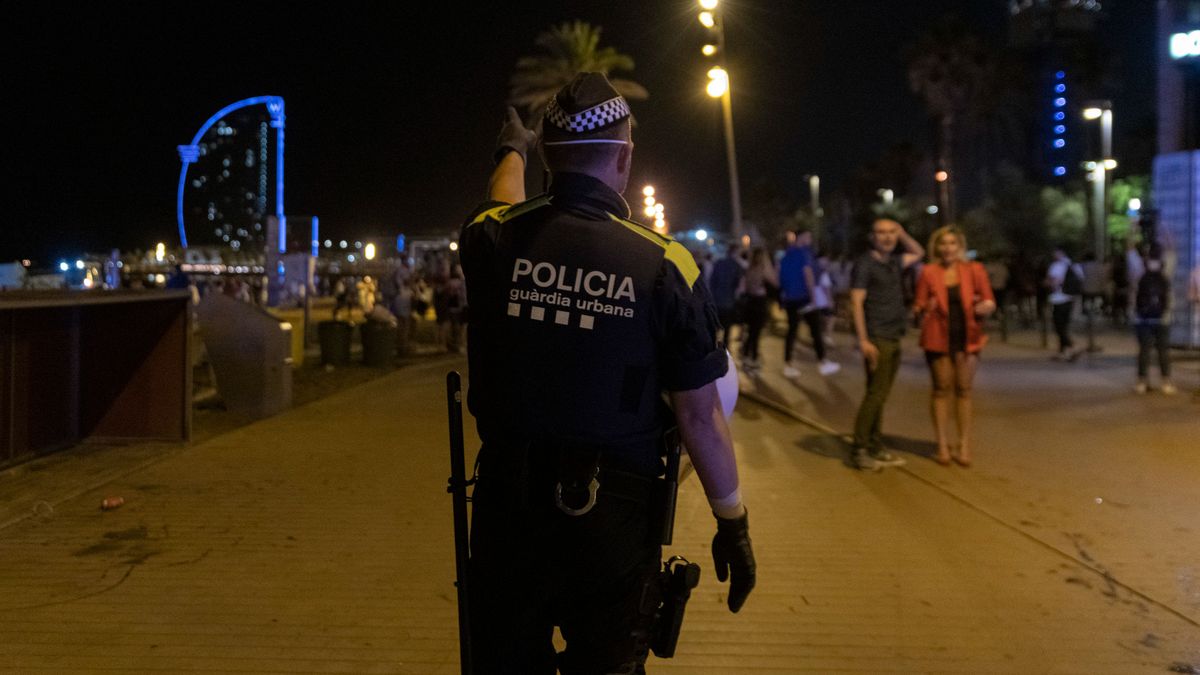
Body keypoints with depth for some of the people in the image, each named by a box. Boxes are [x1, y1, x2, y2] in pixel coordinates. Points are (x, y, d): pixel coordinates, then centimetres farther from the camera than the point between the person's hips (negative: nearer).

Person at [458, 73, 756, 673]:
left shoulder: (495, 239, -6)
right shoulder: (663, 264, -13)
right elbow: (700, 415, -9)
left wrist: (512, 152, 44)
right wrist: (733, 523, 4)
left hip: (506, 506, 2)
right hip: (614, 522, -2)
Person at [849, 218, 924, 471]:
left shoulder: (893, 262, 14)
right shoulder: (865, 263, -8)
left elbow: (917, 253, 34)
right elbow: (856, 302, -13)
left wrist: (903, 234, 15)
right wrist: (863, 340, -20)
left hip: (894, 338, 8)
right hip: (877, 339, -8)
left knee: (881, 395, 9)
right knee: (875, 393, -10)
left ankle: (876, 448, 14)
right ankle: (859, 450, -5)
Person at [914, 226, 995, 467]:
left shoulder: (974, 270, 4)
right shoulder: (928, 272, 2)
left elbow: (989, 301, 7)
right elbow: (919, 306, 4)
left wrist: (985, 307, -16)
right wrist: (924, 309, -19)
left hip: (967, 336, 1)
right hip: (938, 337, -1)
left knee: (963, 390, 4)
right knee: (942, 389, 3)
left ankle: (964, 447, 10)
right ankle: (943, 447, 9)